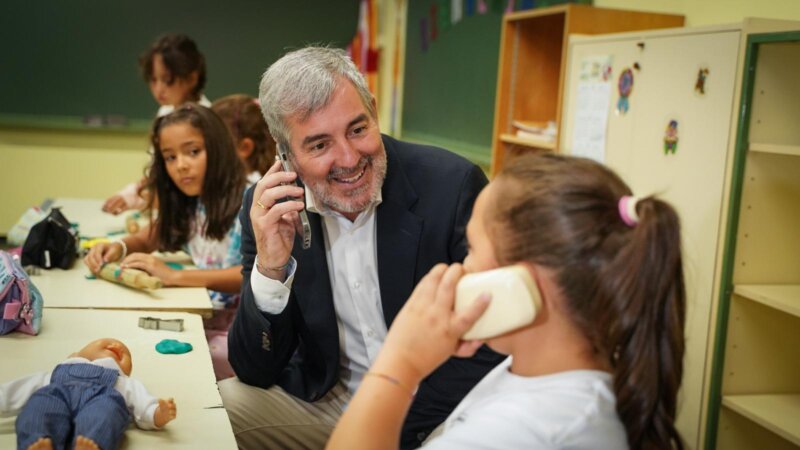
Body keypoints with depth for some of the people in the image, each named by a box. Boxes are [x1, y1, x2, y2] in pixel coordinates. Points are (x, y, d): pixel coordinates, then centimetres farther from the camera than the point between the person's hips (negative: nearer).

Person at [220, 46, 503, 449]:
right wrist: (270, 268, -25)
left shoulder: (451, 186, -19)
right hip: (325, 398, 2)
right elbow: (257, 372, -7)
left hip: (434, 412, -2)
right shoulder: (269, 209, -7)